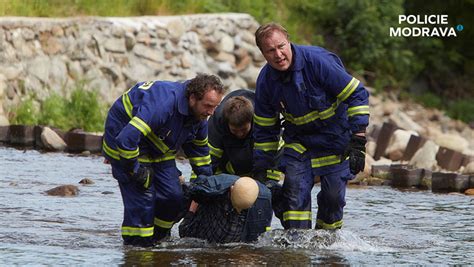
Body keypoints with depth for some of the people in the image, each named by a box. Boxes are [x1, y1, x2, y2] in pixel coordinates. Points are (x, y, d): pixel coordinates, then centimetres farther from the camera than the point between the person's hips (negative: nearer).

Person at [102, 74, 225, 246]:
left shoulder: (200, 114, -9)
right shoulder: (163, 104, -39)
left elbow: (199, 148, 11)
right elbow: (125, 140, -43)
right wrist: (135, 170, -30)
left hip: (159, 151, 8)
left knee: (174, 197, -1)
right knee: (141, 198, -16)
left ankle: (157, 239, 15)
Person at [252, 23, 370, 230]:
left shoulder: (318, 61, -27)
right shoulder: (265, 81, -11)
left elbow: (356, 94, -21)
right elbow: (264, 130, 2)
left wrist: (357, 141, -24)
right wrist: (261, 172, 1)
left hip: (335, 136, -3)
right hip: (299, 139, 3)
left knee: (333, 195, -4)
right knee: (295, 188, -14)